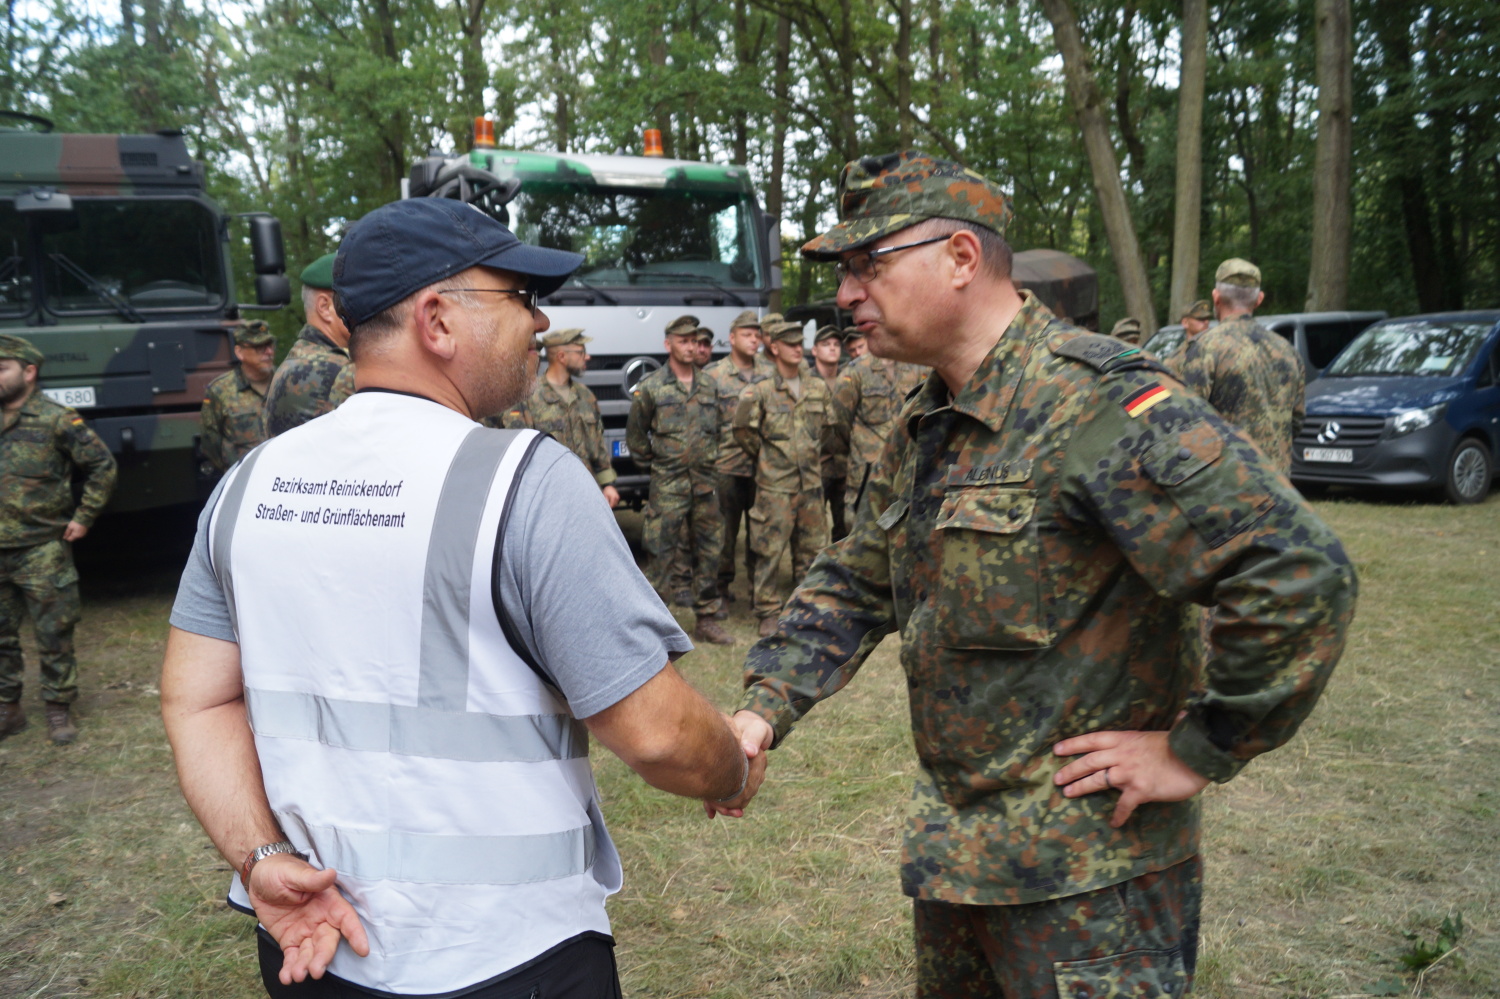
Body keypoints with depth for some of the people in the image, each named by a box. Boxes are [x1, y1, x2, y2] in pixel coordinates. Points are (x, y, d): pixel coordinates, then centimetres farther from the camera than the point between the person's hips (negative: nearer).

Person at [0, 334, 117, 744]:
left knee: (53, 633, 3)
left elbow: (103, 466, -5)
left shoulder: (56, 420, -8)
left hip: (42, 551, -5)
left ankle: (59, 709, 15)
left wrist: (83, 517, -6)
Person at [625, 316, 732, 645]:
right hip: (668, 485, -4)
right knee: (663, 554, -2)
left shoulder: (709, 386, 10)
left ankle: (706, 620, 20)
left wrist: (712, 461, 11)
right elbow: (635, 435, 4)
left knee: (708, 551, 9)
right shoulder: (650, 388, -3)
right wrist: (649, 465, 5)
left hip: (705, 482, 5)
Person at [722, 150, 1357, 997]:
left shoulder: (1100, 401, -23)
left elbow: (1303, 576, -27)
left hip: (1087, 872, -8)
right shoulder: (922, 428, 7)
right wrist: (767, 706, 1)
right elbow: (853, 585, 13)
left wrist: (1198, 752, -18)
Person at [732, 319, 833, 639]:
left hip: (811, 481, 5)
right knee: (769, 549, -2)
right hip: (775, 484, -5)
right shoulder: (759, 390, -8)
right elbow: (744, 429, -3)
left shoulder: (819, 388, 8)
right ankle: (769, 611, 10)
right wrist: (764, 457, 6)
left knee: (811, 547, 12)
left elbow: (828, 427, 19)